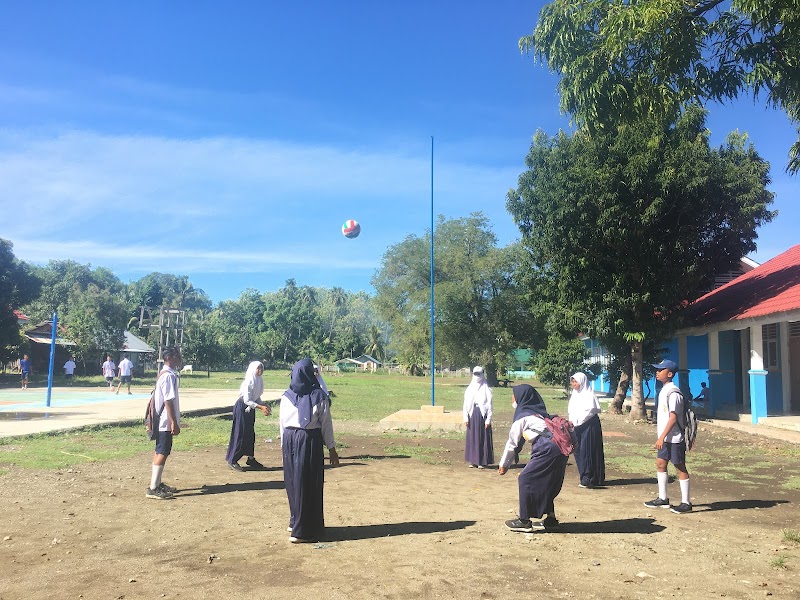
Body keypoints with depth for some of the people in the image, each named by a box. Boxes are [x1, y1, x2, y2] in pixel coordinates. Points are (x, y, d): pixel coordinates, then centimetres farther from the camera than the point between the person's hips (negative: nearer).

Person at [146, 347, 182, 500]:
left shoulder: (164, 374, 14)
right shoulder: (169, 376, -18)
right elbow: (168, 401, -22)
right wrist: (174, 422, -21)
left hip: (161, 421, 10)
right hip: (166, 421, -10)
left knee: (159, 451, 15)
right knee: (162, 453, -7)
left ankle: (157, 483, 24)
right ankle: (153, 489, -4)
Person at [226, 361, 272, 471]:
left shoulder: (259, 380, 3)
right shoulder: (249, 382, -22)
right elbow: (247, 400, -24)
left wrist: (264, 406, -2)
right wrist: (261, 407, -27)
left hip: (250, 408, 8)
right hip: (242, 408, -8)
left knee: (250, 434, 12)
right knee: (241, 434, -4)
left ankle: (251, 459, 22)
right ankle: (232, 460, 5)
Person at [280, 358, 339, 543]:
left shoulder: (319, 396, -2)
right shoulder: (286, 396, 1)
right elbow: (283, 423, 7)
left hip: (310, 442, -1)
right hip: (290, 442, 1)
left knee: (307, 484, 4)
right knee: (292, 482, 7)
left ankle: (305, 530, 12)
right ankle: (296, 520, 22)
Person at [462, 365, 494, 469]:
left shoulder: (486, 389, 0)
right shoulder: (469, 389, 9)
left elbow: (489, 405, -2)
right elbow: (465, 404, 9)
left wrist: (488, 419, -8)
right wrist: (465, 417, 2)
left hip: (482, 415, -3)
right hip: (472, 416, 3)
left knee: (483, 438, 0)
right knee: (472, 438, 6)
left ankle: (483, 461, 6)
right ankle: (473, 461, 13)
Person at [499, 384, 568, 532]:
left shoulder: (522, 416, 2)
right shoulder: (539, 413, 25)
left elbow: (512, 442, 8)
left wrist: (504, 464, 19)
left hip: (547, 450, -8)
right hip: (559, 449, 8)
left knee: (526, 479, 2)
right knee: (547, 484, 20)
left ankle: (524, 521, 5)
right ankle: (551, 519, 23)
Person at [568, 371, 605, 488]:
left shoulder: (589, 395, -11)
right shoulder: (575, 394, 11)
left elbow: (591, 411, -16)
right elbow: (571, 411, 14)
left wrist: (576, 421, -12)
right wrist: (572, 421, -4)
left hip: (589, 426, -7)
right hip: (577, 427, 7)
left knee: (587, 452, -7)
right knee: (578, 451, 8)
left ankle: (588, 479, -2)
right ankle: (584, 477, 17)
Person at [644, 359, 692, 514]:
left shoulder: (673, 393, -18)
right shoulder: (664, 391, 12)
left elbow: (673, 417, -22)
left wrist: (662, 437, -22)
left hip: (674, 438, -10)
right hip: (665, 438, 10)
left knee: (680, 468, -1)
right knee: (660, 464, 14)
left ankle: (686, 503, 7)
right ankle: (663, 499, 23)